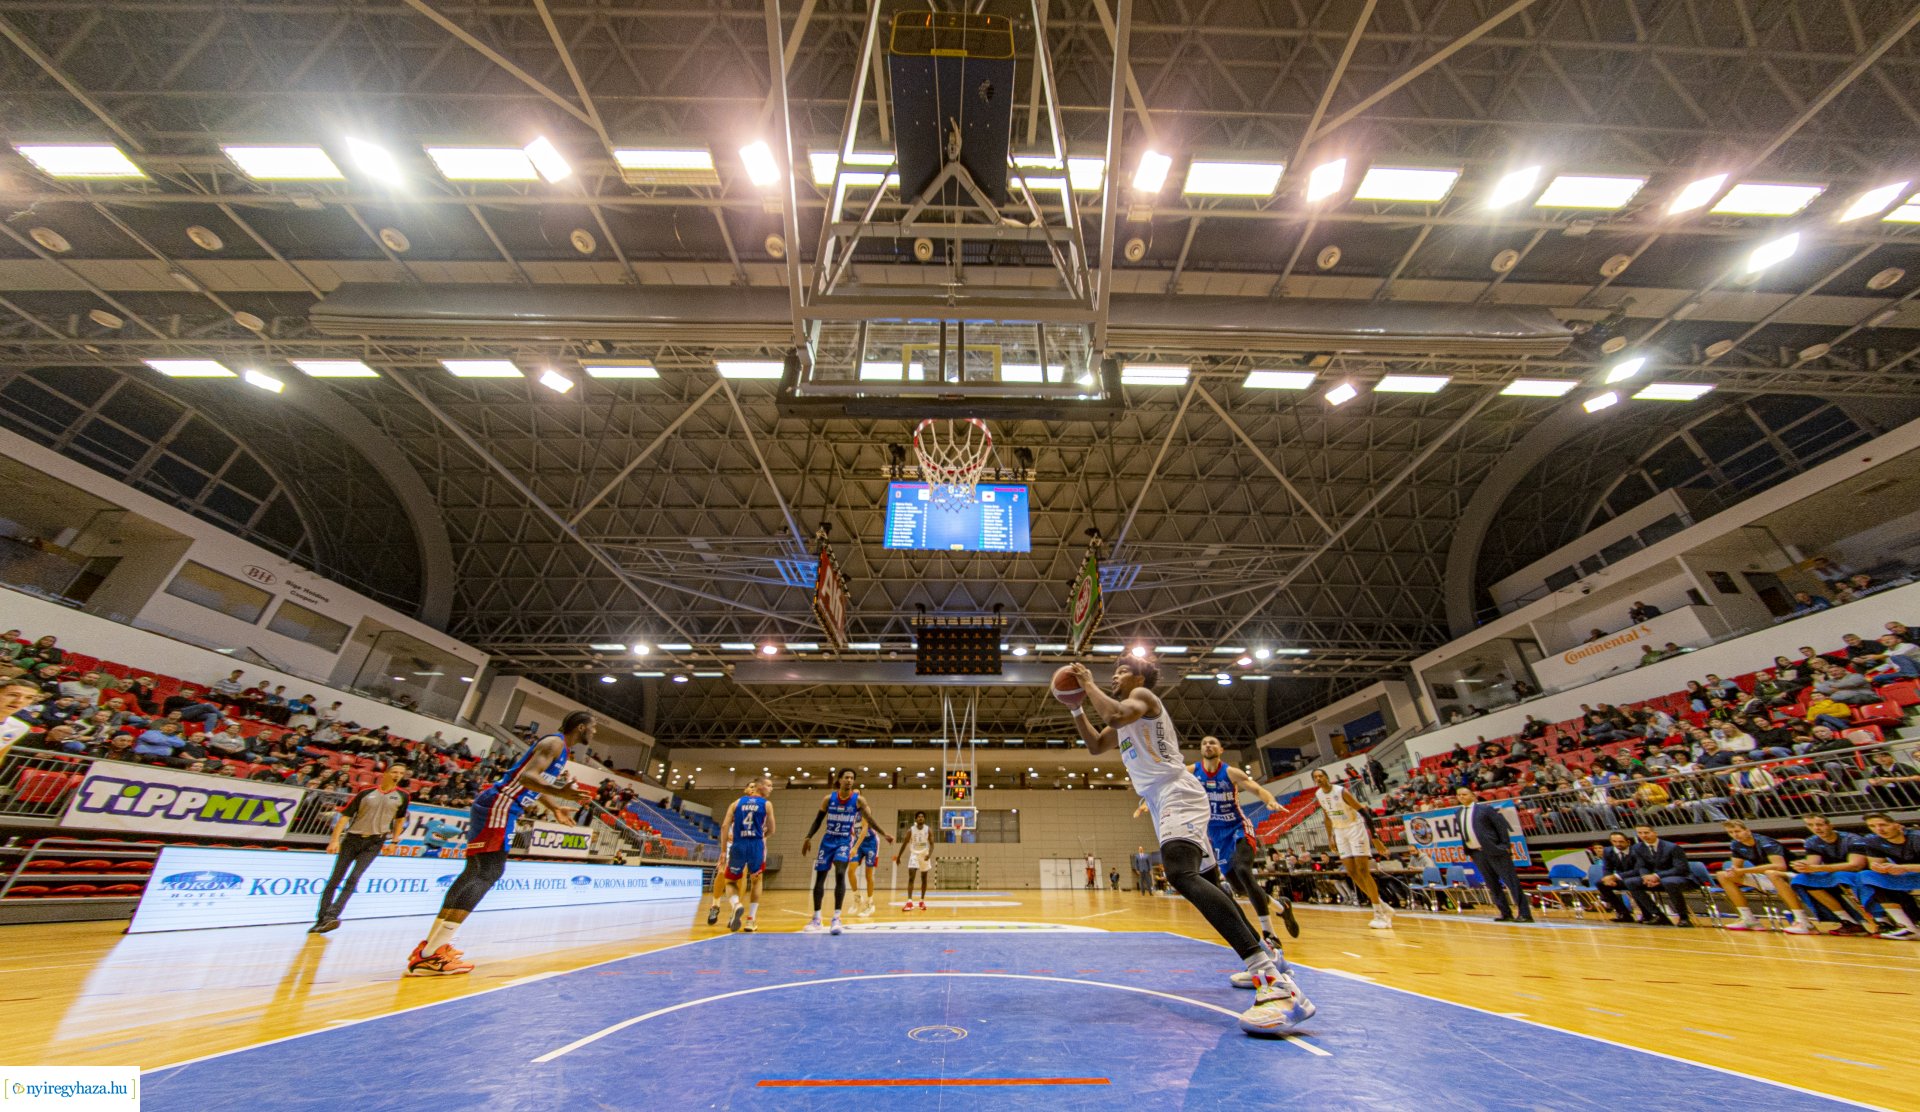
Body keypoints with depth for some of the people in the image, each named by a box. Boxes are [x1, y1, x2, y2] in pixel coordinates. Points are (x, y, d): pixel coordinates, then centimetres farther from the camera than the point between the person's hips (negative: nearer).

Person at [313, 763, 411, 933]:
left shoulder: (401, 796, 1)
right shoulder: (366, 792, -3)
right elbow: (345, 815, -2)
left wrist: (394, 840, 11)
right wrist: (335, 839, -11)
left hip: (374, 842, 0)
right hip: (353, 838, 1)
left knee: (353, 879, -13)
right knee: (334, 880, 7)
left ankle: (331, 916, -13)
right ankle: (321, 919, 19)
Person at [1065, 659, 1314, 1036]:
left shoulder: (1143, 696, -6)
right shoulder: (1126, 714, 23)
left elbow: (1115, 714, -29)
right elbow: (1095, 746, 26)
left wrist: (1089, 685, -14)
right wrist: (1076, 707, 16)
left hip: (1177, 796, -11)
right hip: (1164, 802, 11)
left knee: (1181, 873, -31)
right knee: (1202, 880, 20)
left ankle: (1276, 983, -37)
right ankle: (1266, 956, 34)